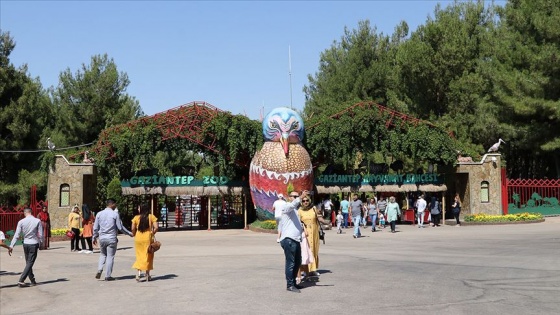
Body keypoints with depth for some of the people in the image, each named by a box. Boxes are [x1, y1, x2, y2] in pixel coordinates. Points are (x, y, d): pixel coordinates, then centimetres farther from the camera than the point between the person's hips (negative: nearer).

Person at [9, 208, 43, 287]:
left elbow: (16, 235, -7)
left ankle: (32, 280, 23)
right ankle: (21, 281, -9)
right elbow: (41, 234, -6)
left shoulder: (21, 222, -4)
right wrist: (40, 243, 9)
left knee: (28, 263, 16)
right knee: (30, 263, 0)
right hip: (34, 244, -3)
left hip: (25, 244, 3)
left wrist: (11, 246, -4)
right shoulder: (37, 221, -8)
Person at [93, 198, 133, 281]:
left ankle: (99, 270, 0)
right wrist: (129, 233, 5)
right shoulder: (115, 214, -8)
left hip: (102, 238, 4)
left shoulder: (99, 214, 3)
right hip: (111, 238, -4)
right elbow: (120, 227, -7)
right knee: (110, 256, 5)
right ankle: (108, 276, 7)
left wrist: (94, 237, 20)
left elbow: (95, 228, 7)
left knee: (102, 255, 21)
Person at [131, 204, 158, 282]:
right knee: (148, 256, 10)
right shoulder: (151, 217, -2)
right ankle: (147, 275, 14)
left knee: (139, 256, 11)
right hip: (148, 238, -1)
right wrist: (152, 234, 7)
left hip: (138, 239, 1)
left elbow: (133, 229, -3)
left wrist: (134, 235, 15)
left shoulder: (136, 218, 0)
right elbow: (156, 228, -9)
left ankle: (139, 272, -8)